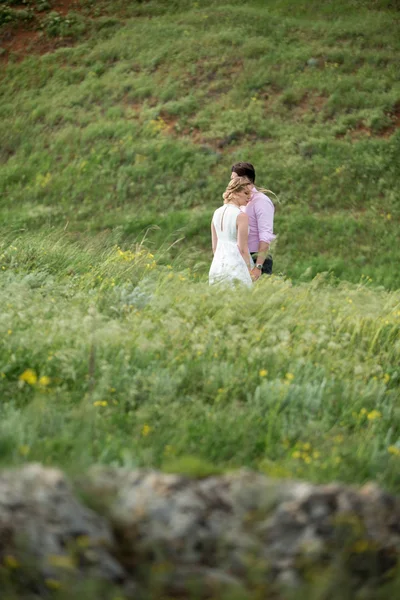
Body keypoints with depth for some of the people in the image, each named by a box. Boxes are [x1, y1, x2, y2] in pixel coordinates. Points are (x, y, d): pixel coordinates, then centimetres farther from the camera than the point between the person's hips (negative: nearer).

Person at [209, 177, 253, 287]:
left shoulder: (217, 213, 8)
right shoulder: (241, 216, -12)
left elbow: (214, 246, 13)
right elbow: (242, 248, -12)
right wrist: (249, 273, -6)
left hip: (217, 265, 7)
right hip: (236, 264, -7)